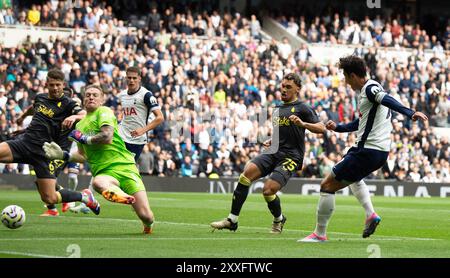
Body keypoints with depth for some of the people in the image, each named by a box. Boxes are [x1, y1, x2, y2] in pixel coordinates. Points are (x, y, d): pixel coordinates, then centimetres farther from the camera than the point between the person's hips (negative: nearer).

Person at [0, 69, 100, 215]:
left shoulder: (68, 104, -4)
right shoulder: (40, 98, 13)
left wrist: (74, 117, -41)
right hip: (25, 139, 5)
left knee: (49, 198, -6)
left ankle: (84, 196, 19)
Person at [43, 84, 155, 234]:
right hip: (104, 172, 4)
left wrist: (83, 139, -1)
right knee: (98, 182, -39)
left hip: (124, 164, -4)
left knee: (146, 216, -12)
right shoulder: (80, 125, 22)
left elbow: (107, 137, -15)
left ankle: (148, 225, 23)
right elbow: (83, 156, 30)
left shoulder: (104, 111, 2)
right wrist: (63, 155, 14)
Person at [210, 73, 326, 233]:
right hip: (273, 152, 6)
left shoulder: (302, 108, 1)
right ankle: (232, 220, -16)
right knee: (246, 174, -18)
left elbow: (321, 128, -8)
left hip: (290, 157, -6)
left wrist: (303, 124, -23)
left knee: (268, 190, -19)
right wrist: (271, 141, 17)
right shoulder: (278, 110, 23)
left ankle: (279, 220, 13)